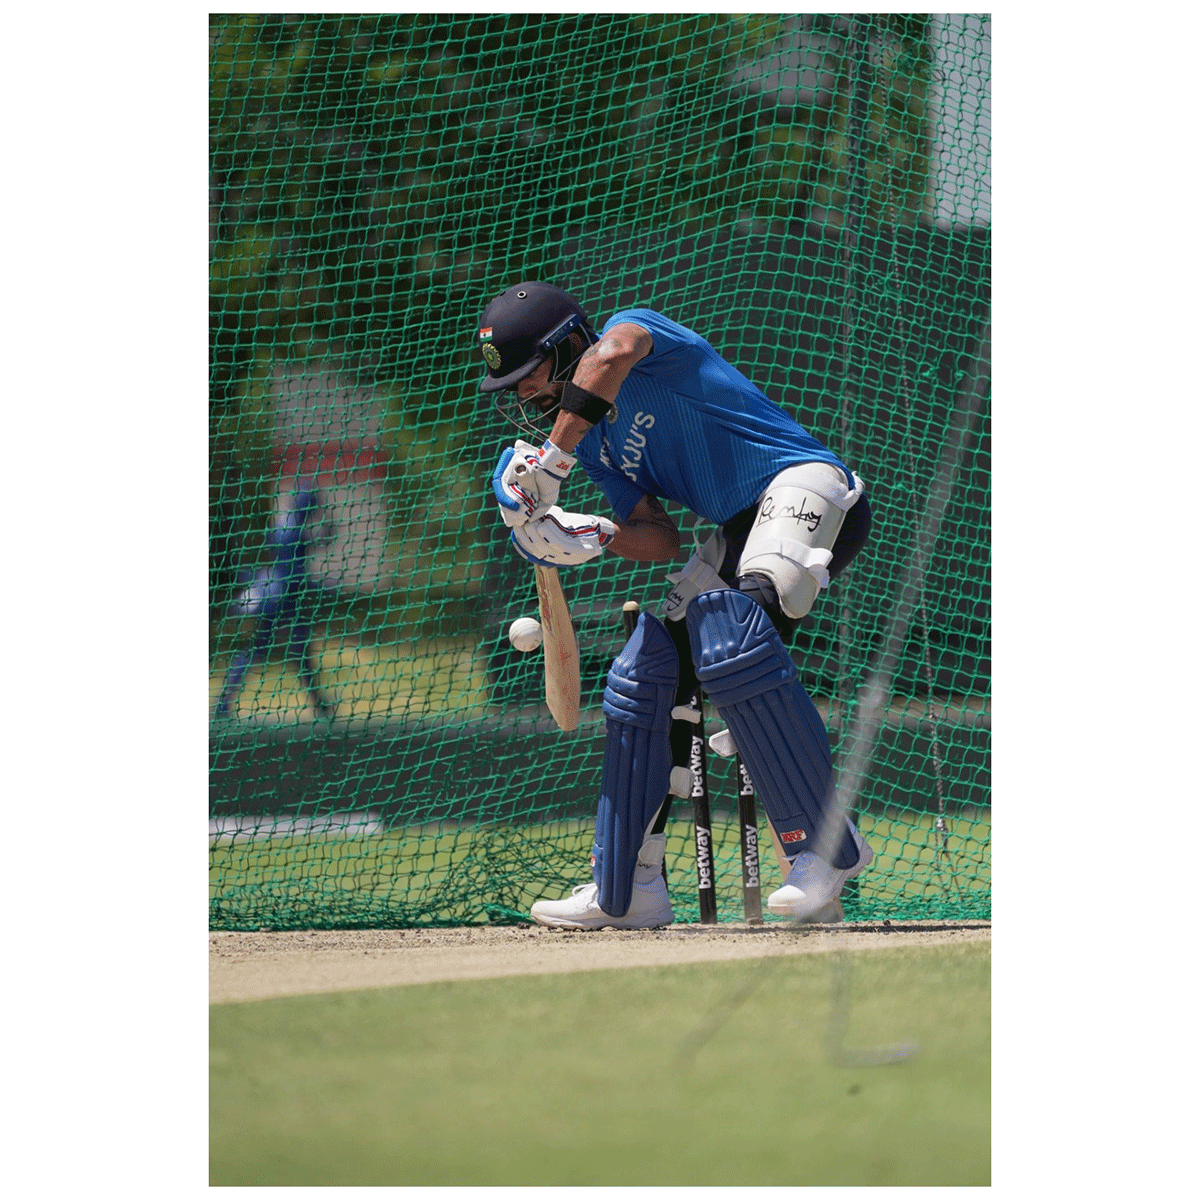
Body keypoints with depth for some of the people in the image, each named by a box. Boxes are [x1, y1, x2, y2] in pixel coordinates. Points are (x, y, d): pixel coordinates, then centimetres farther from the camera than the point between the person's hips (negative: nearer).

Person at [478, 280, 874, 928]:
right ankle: (625, 892, 15)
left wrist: (552, 463, -32)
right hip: (739, 531, 10)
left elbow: (612, 354, -36)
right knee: (644, 675, 7)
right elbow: (662, 537, 9)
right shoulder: (593, 437, 15)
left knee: (730, 643, -31)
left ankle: (828, 847, -29)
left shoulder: (636, 326, -9)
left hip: (807, 485, -10)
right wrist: (593, 537, -11)